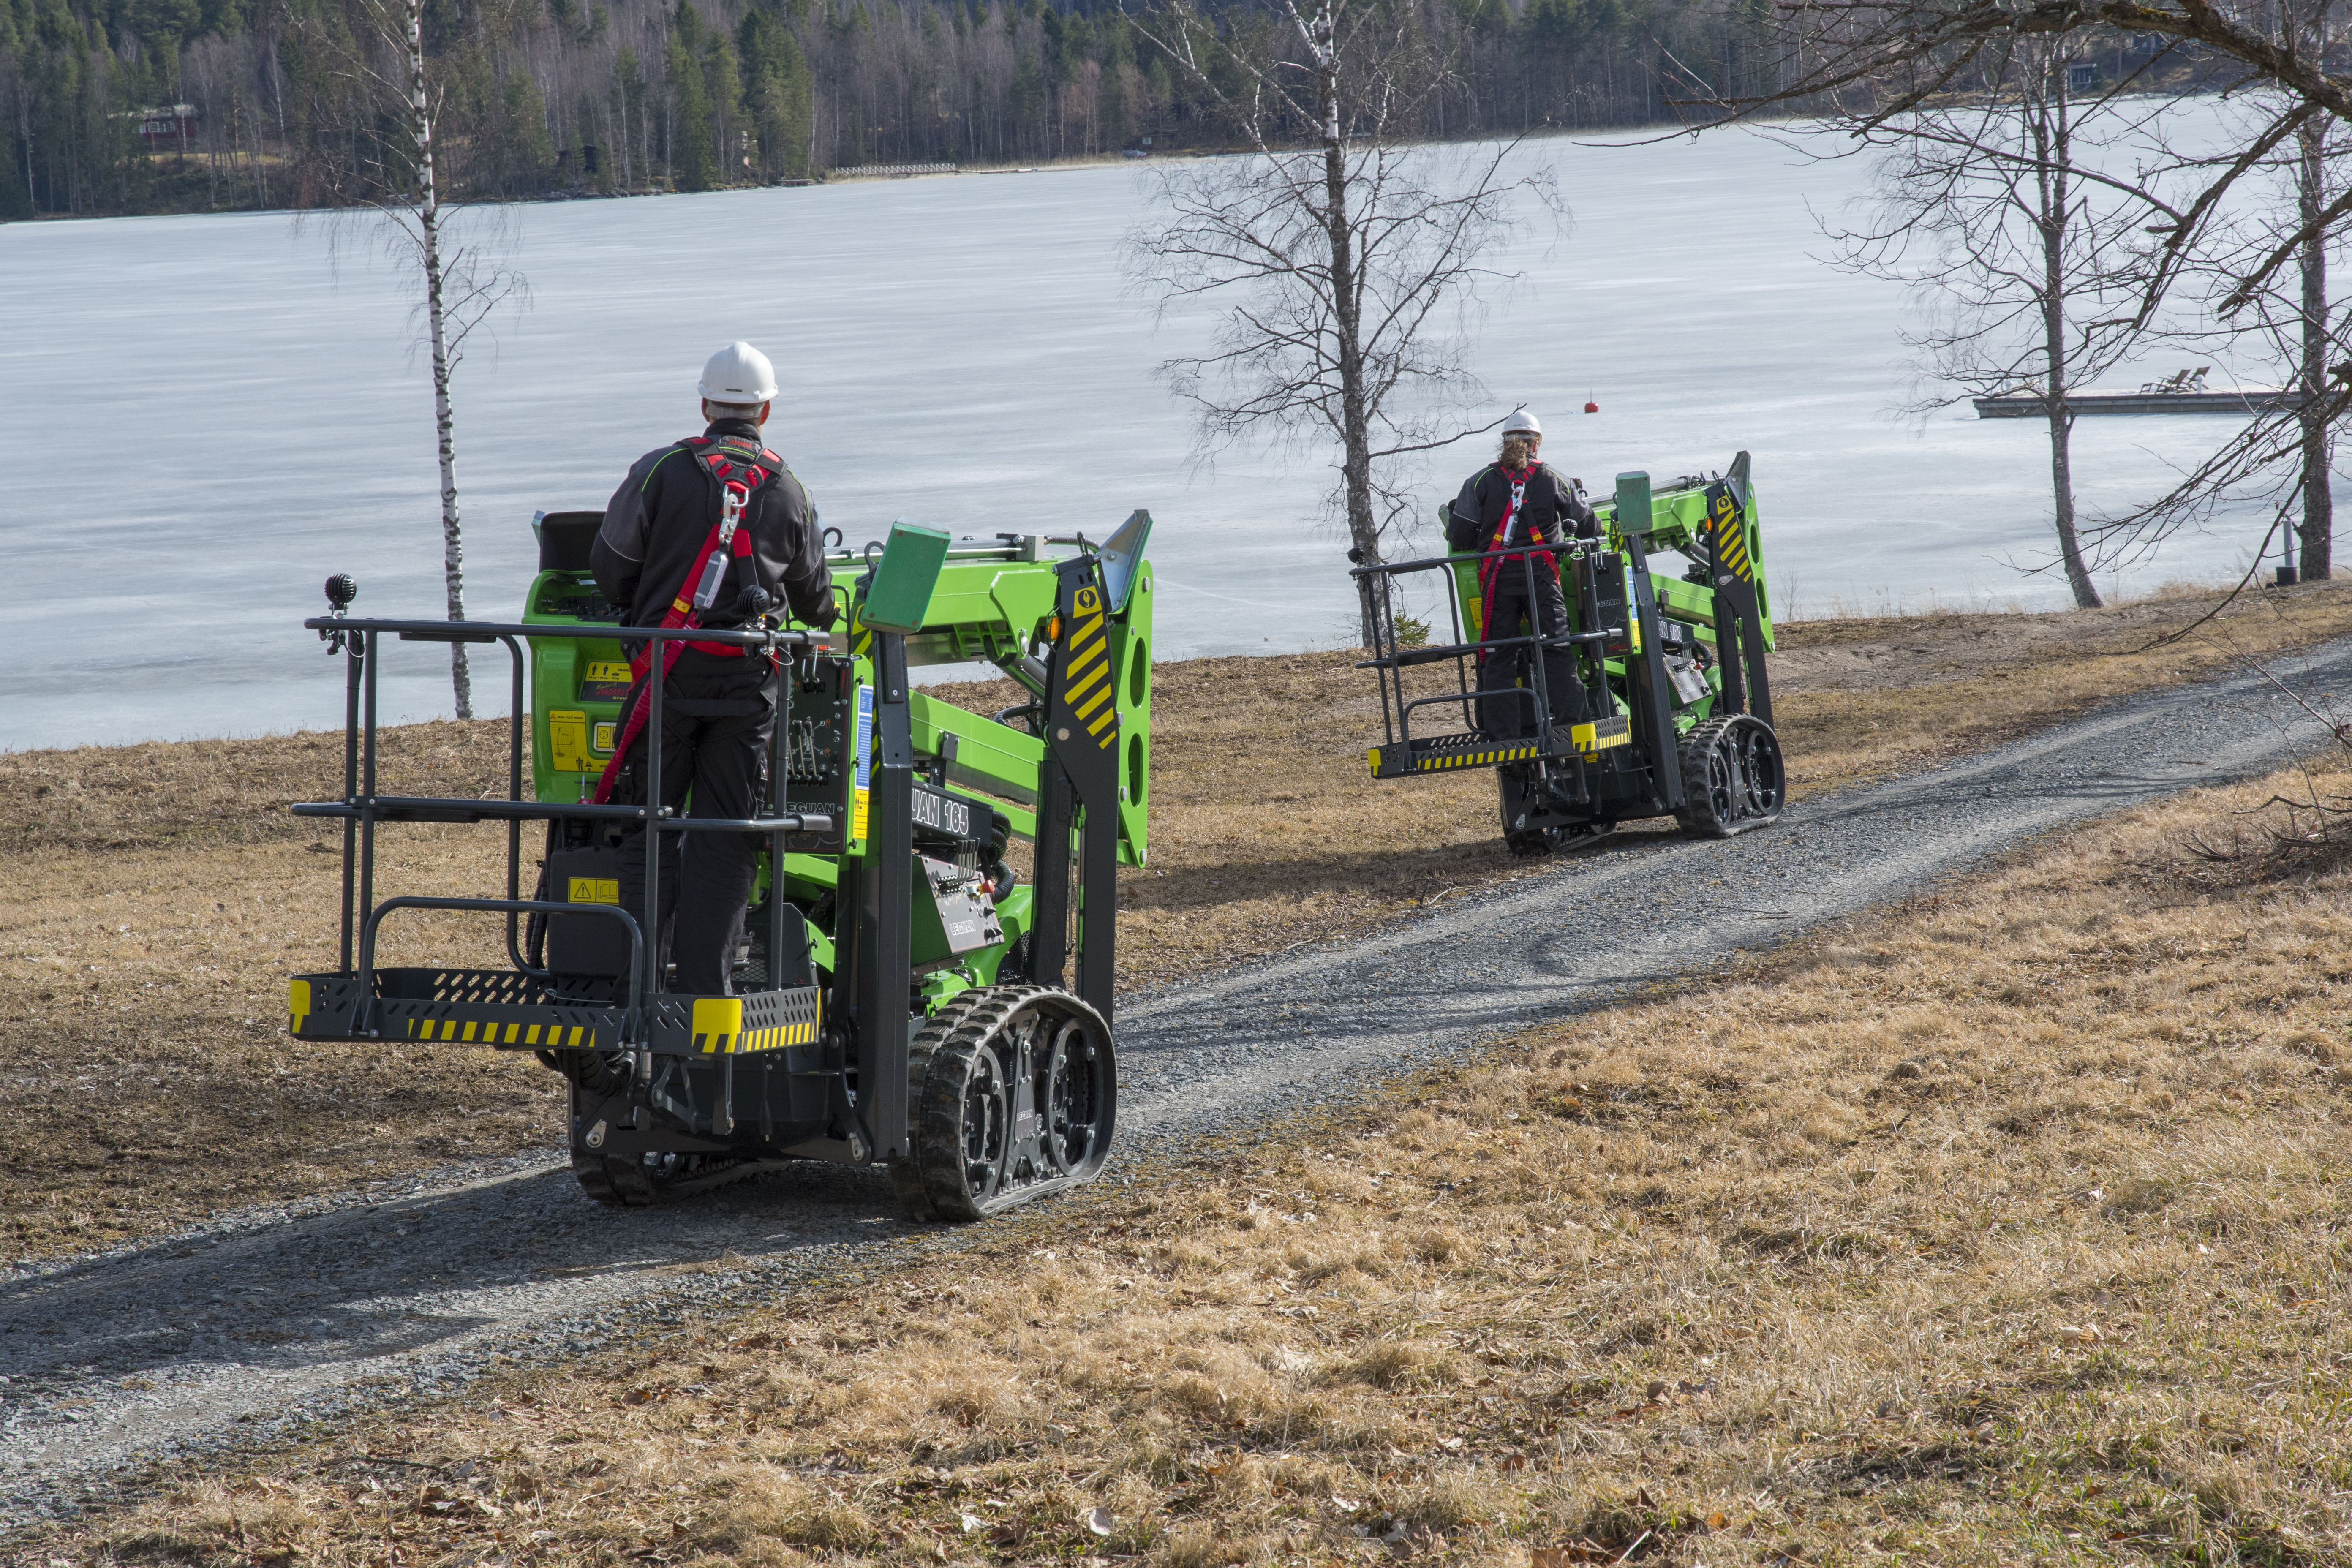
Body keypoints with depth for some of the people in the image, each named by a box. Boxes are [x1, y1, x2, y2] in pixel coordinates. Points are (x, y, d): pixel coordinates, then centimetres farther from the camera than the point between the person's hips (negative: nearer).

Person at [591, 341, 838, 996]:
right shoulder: (788, 492, 9)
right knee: (725, 836, 3)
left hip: (668, 671, -1)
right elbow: (815, 598, 21)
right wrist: (823, 626, 46)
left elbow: (610, 565, 1)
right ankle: (706, 985, 0)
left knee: (650, 824, 7)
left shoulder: (662, 470, -2)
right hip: (747, 679, 1)